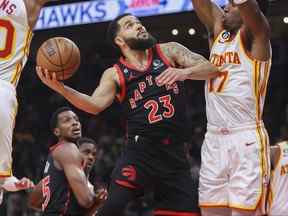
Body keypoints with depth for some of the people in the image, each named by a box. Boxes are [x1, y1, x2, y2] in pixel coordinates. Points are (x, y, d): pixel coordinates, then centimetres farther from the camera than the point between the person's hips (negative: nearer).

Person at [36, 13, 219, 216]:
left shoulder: (169, 51, 6)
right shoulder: (115, 74, 4)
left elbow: (212, 69, -2)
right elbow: (96, 105, -13)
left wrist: (185, 72, -23)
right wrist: (61, 88, -28)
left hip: (174, 153, 2)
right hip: (140, 149, -2)